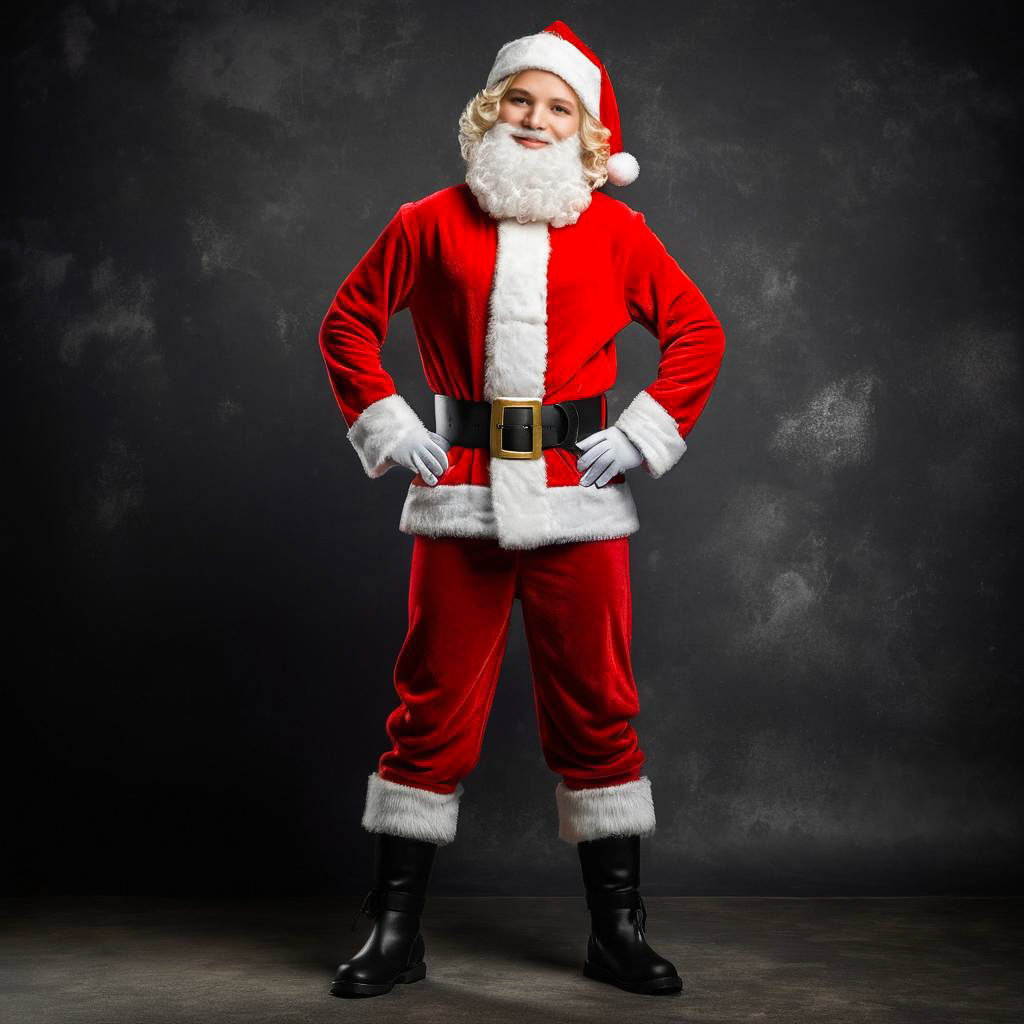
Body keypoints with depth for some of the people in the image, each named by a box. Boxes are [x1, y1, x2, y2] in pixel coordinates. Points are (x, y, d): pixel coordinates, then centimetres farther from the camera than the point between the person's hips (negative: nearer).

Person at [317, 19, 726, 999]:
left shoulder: (615, 231, 8)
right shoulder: (432, 222, 7)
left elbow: (697, 332, 12)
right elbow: (348, 322, 12)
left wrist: (642, 433, 1)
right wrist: (389, 428, 2)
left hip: (577, 493, 1)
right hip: (460, 495, 0)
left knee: (595, 706, 5)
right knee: (435, 706, 3)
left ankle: (617, 926, 19)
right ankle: (395, 927, 15)